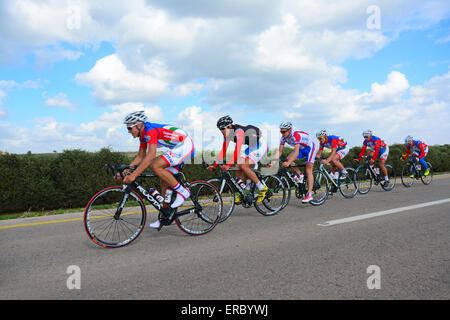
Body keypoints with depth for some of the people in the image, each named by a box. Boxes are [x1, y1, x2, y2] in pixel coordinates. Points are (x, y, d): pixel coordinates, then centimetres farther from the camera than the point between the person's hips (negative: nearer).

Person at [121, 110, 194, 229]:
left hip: (185, 146, -10)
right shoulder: (143, 135, 8)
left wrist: (134, 175, -34)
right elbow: (140, 157, 13)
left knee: (156, 166, -23)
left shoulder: (151, 130, -22)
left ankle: (182, 191, -12)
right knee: (164, 182, 7)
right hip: (177, 148, 10)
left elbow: (151, 156, -32)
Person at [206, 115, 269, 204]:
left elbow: (237, 150, -39)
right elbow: (223, 151, -2)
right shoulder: (227, 134, -4)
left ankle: (262, 188, -8)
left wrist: (228, 165, -46)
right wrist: (215, 165, -10)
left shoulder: (239, 131, -30)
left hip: (261, 145, -9)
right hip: (251, 147, 9)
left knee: (244, 166, -21)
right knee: (238, 166, -4)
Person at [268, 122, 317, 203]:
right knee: (288, 158, -17)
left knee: (308, 171, -14)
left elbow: (296, 152, -42)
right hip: (301, 149, 7)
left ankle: (309, 194, -14)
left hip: (310, 148, -7)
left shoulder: (296, 135, -35)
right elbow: (279, 151, -13)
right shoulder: (284, 137, -14)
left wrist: (288, 163, -53)